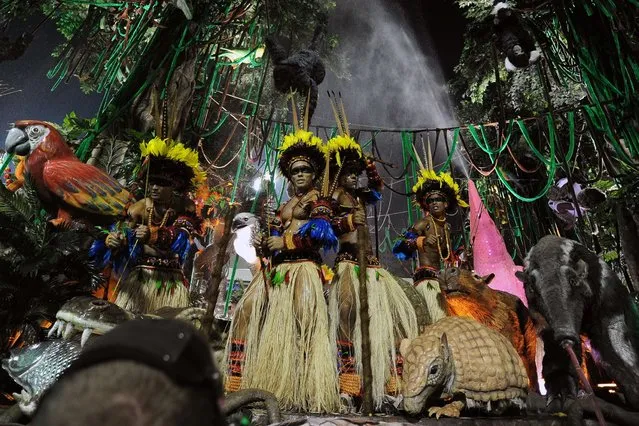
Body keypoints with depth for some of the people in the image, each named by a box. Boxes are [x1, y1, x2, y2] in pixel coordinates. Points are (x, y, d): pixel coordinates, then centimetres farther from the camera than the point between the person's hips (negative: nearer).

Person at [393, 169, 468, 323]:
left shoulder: (447, 226, 13)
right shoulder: (424, 223, -7)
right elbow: (399, 246, -20)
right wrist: (421, 240, -32)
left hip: (440, 276, 7)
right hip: (425, 276, -7)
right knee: (440, 317, -20)